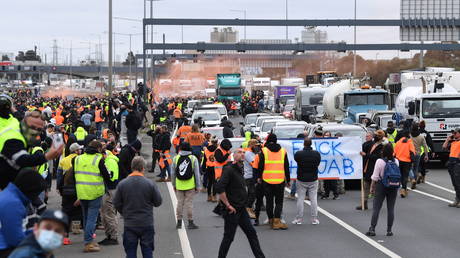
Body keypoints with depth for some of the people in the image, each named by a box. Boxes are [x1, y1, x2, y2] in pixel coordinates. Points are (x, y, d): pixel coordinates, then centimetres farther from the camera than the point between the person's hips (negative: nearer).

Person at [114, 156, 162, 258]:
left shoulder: (122, 184, -7)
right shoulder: (150, 184, -11)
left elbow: (116, 204, 0)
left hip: (129, 224, 1)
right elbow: (158, 202, -2)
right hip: (147, 224, -1)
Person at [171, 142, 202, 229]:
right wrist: (198, 186, 2)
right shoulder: (193, 159, -5)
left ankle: (179, 222, 15)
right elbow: (197, 173, -4)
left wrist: (174, 184, 16)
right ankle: (190, 222, 4)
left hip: (179, 185, 2)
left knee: (180, 203, 10)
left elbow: (173, 173, 7)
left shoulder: (176, 158, 2)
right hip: (190, 185, -2)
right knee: (189, 203, 1)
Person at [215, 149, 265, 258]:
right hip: (232, 211, -9)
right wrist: (228, 205, -22)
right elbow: (219, 188, -26)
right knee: (229, 237, 0)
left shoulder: (240, 170, 12)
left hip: (241, 210, 9)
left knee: (251, 233, 9)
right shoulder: (229, 169, -16)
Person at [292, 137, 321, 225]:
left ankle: (299, 219, 7)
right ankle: (314, 219, 6)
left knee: (300, 199, 6)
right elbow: (318, 163, 4)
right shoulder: (317, 154, -8)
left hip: (301, 180, -1)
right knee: (314, 199, 6)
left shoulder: (298, 154, -14)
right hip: (313, 180, 1)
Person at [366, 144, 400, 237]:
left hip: (381, 185, -3)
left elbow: (375, 177, -9)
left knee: (376, 208, 1)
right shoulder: (396, 161, -1)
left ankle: (372, 229, -4)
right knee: (391, 208, 7)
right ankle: (389, 230, 8)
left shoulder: (379, 161, -12)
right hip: (393, 186, 3)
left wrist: (372, 187, 1)